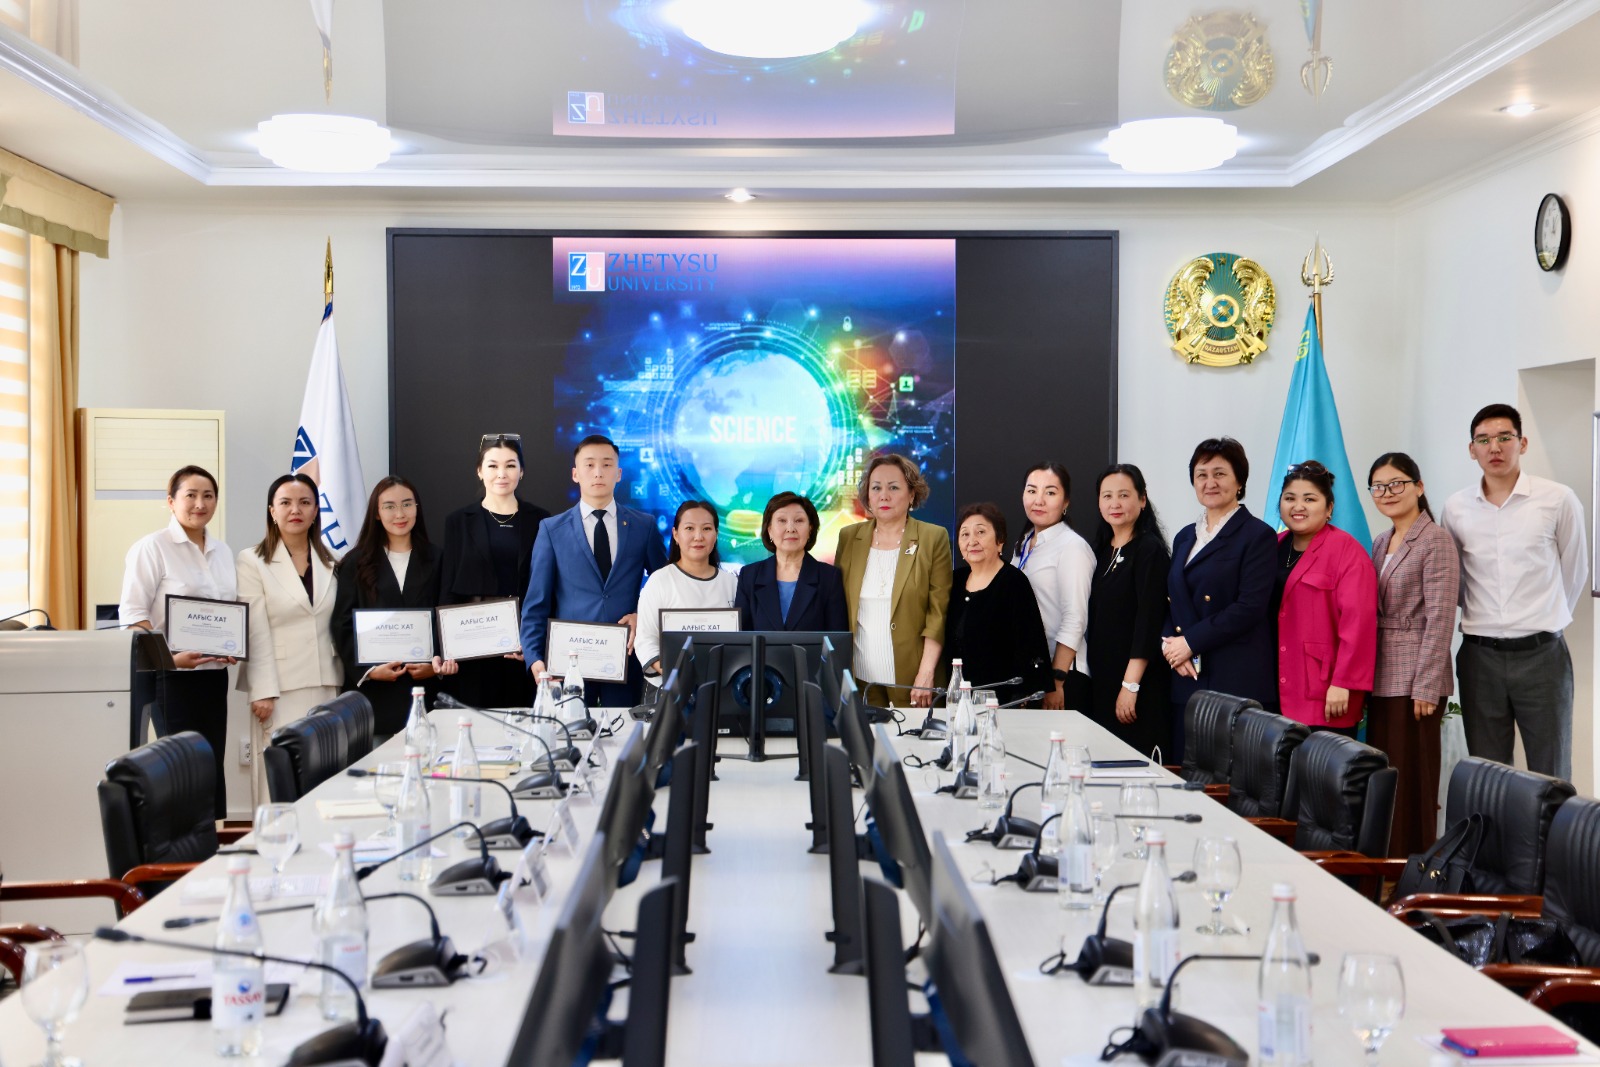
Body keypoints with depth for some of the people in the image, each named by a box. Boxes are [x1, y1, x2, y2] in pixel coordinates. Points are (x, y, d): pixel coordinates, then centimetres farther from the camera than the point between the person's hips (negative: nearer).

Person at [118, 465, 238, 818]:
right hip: (172, 674, -6)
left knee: (213, 765, 6)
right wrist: (170, 656, -23)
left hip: (214, 673, 6)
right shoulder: (151, 547, -5)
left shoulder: (223, 552, 14)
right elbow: (133, 614, -11)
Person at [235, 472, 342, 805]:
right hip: (281, 688, -4)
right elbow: (256, 633, -5)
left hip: (327, 686, 4)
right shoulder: (253, 562, 1)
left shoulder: (331, 564, 13)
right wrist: (263, 692, -11)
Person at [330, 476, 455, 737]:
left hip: (424, 687, 1)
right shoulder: (356, 563, 8)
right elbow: (343, 625, 3)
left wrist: (437, 663, -8)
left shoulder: (435, 561, 10)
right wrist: (368, 670, -9)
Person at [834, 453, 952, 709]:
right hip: (860, 678, 2)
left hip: (910, 679, -2)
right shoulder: (849, 537, 8)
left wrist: (926, 673, -11)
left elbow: (939, 613, -5)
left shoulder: (934, 538, -1)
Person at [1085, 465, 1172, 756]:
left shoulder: (1150, 549, -9)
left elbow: (1149, 621, -14)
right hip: (1100, 679, 7)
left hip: (1138, 681, -7)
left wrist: (1130, 685, -18)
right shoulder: (1102, 551, 14)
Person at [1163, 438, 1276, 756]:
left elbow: (1250, 607, -12)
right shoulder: (1185, 538, 20)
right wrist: (1170, 643, -2)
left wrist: (1190, 642, -12)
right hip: (1187, 681, 6)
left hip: (1239, 684, -6)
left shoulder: (1257, 535, -2)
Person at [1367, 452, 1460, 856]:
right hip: (1381, 679, 7)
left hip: (1414, 681, -7)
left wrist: (1426, 687, -17)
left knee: (1411, 779, -5)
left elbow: (1439, 617, -13)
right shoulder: (1380, 543, 16)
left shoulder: (1435, 541, -7)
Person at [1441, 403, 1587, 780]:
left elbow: (1574, 573, 8)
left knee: (1551, 777, 3)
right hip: (1479, 655, 2)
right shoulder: (1456, 508, 3)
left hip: (1541, 654, -2)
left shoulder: (1558, 500, -4)